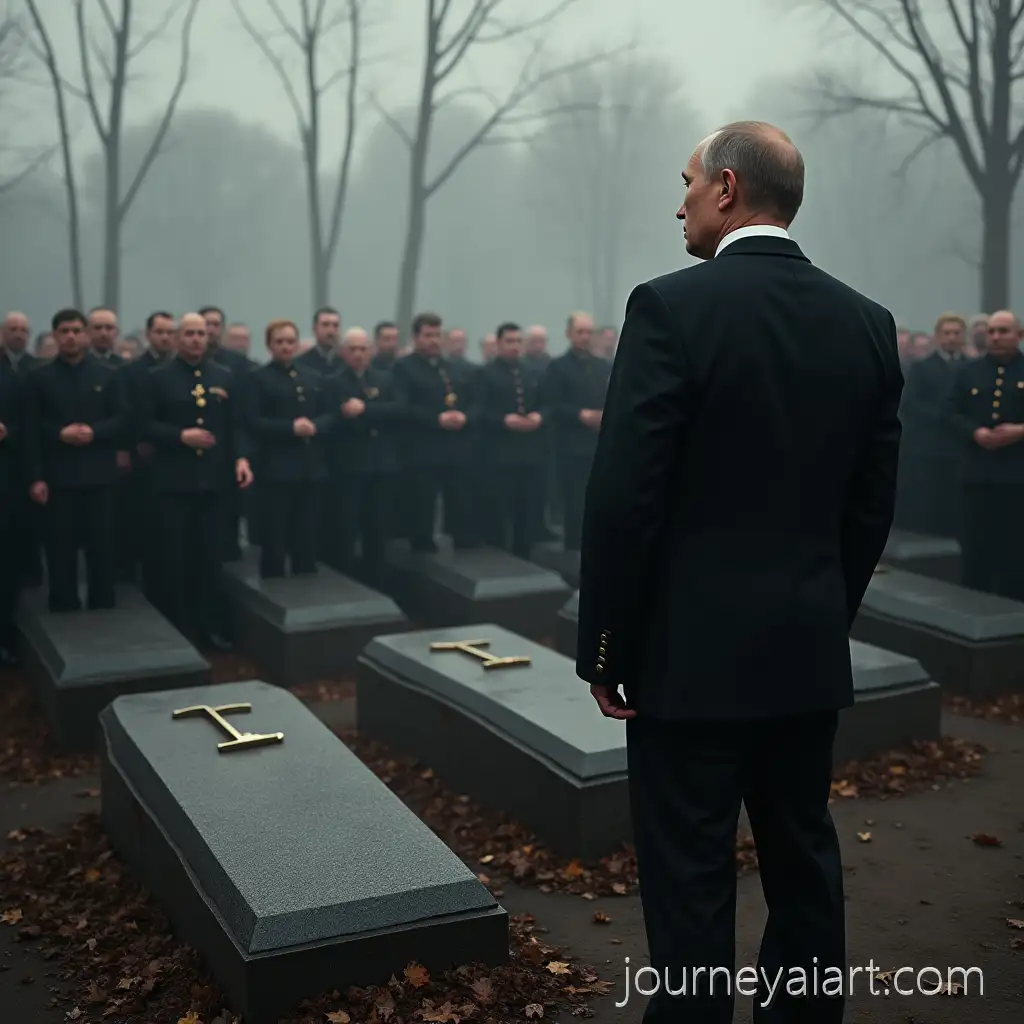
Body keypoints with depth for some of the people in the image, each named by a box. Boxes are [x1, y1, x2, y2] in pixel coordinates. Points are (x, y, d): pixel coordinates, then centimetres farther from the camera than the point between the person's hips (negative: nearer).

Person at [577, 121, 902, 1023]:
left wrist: (605, 644, -6)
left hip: (694, 648, -6)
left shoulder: (673, 307, -13)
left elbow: (624, 496, -16)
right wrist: (830, 615, 18)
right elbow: (873, 504, 7)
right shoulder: (866, 321, 4)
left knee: (692, 880, 5)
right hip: (810, 648, 6)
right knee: (805, 862, 19)